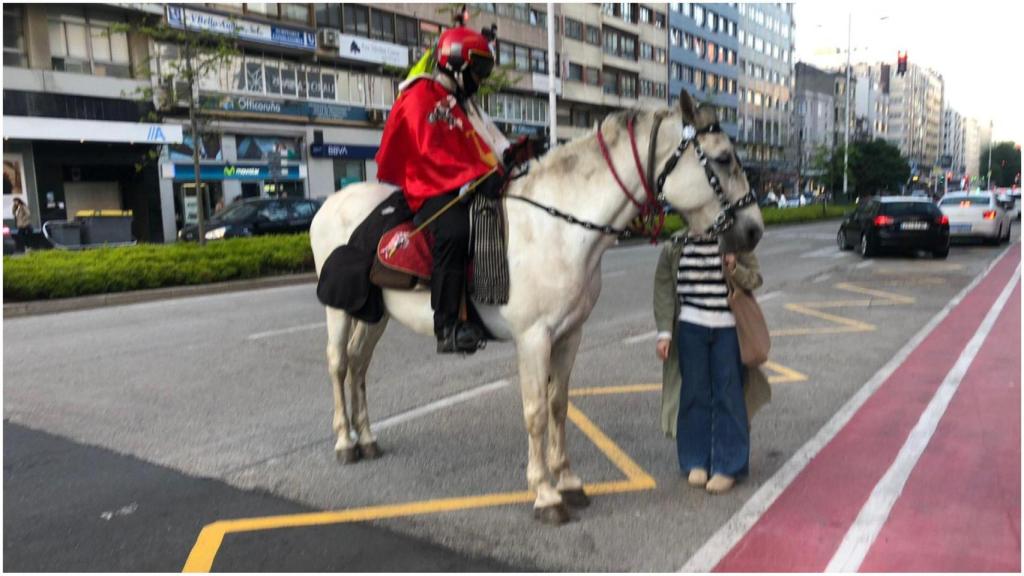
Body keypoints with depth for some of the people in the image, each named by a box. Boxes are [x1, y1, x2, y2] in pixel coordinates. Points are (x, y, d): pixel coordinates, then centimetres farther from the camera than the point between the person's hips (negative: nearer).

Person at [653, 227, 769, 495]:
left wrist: (735, 269, -19)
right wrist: (664, 332, -2)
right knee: (694, 394, 7)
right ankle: (695, 462, 22)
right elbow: (663, 290, 3)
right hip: (690, 328, 1)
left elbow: (755, 279, 2)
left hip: (728, 329, -1)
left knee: (728, 396, 3)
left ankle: (728, 466, 14)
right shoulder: (674, 248, 1)